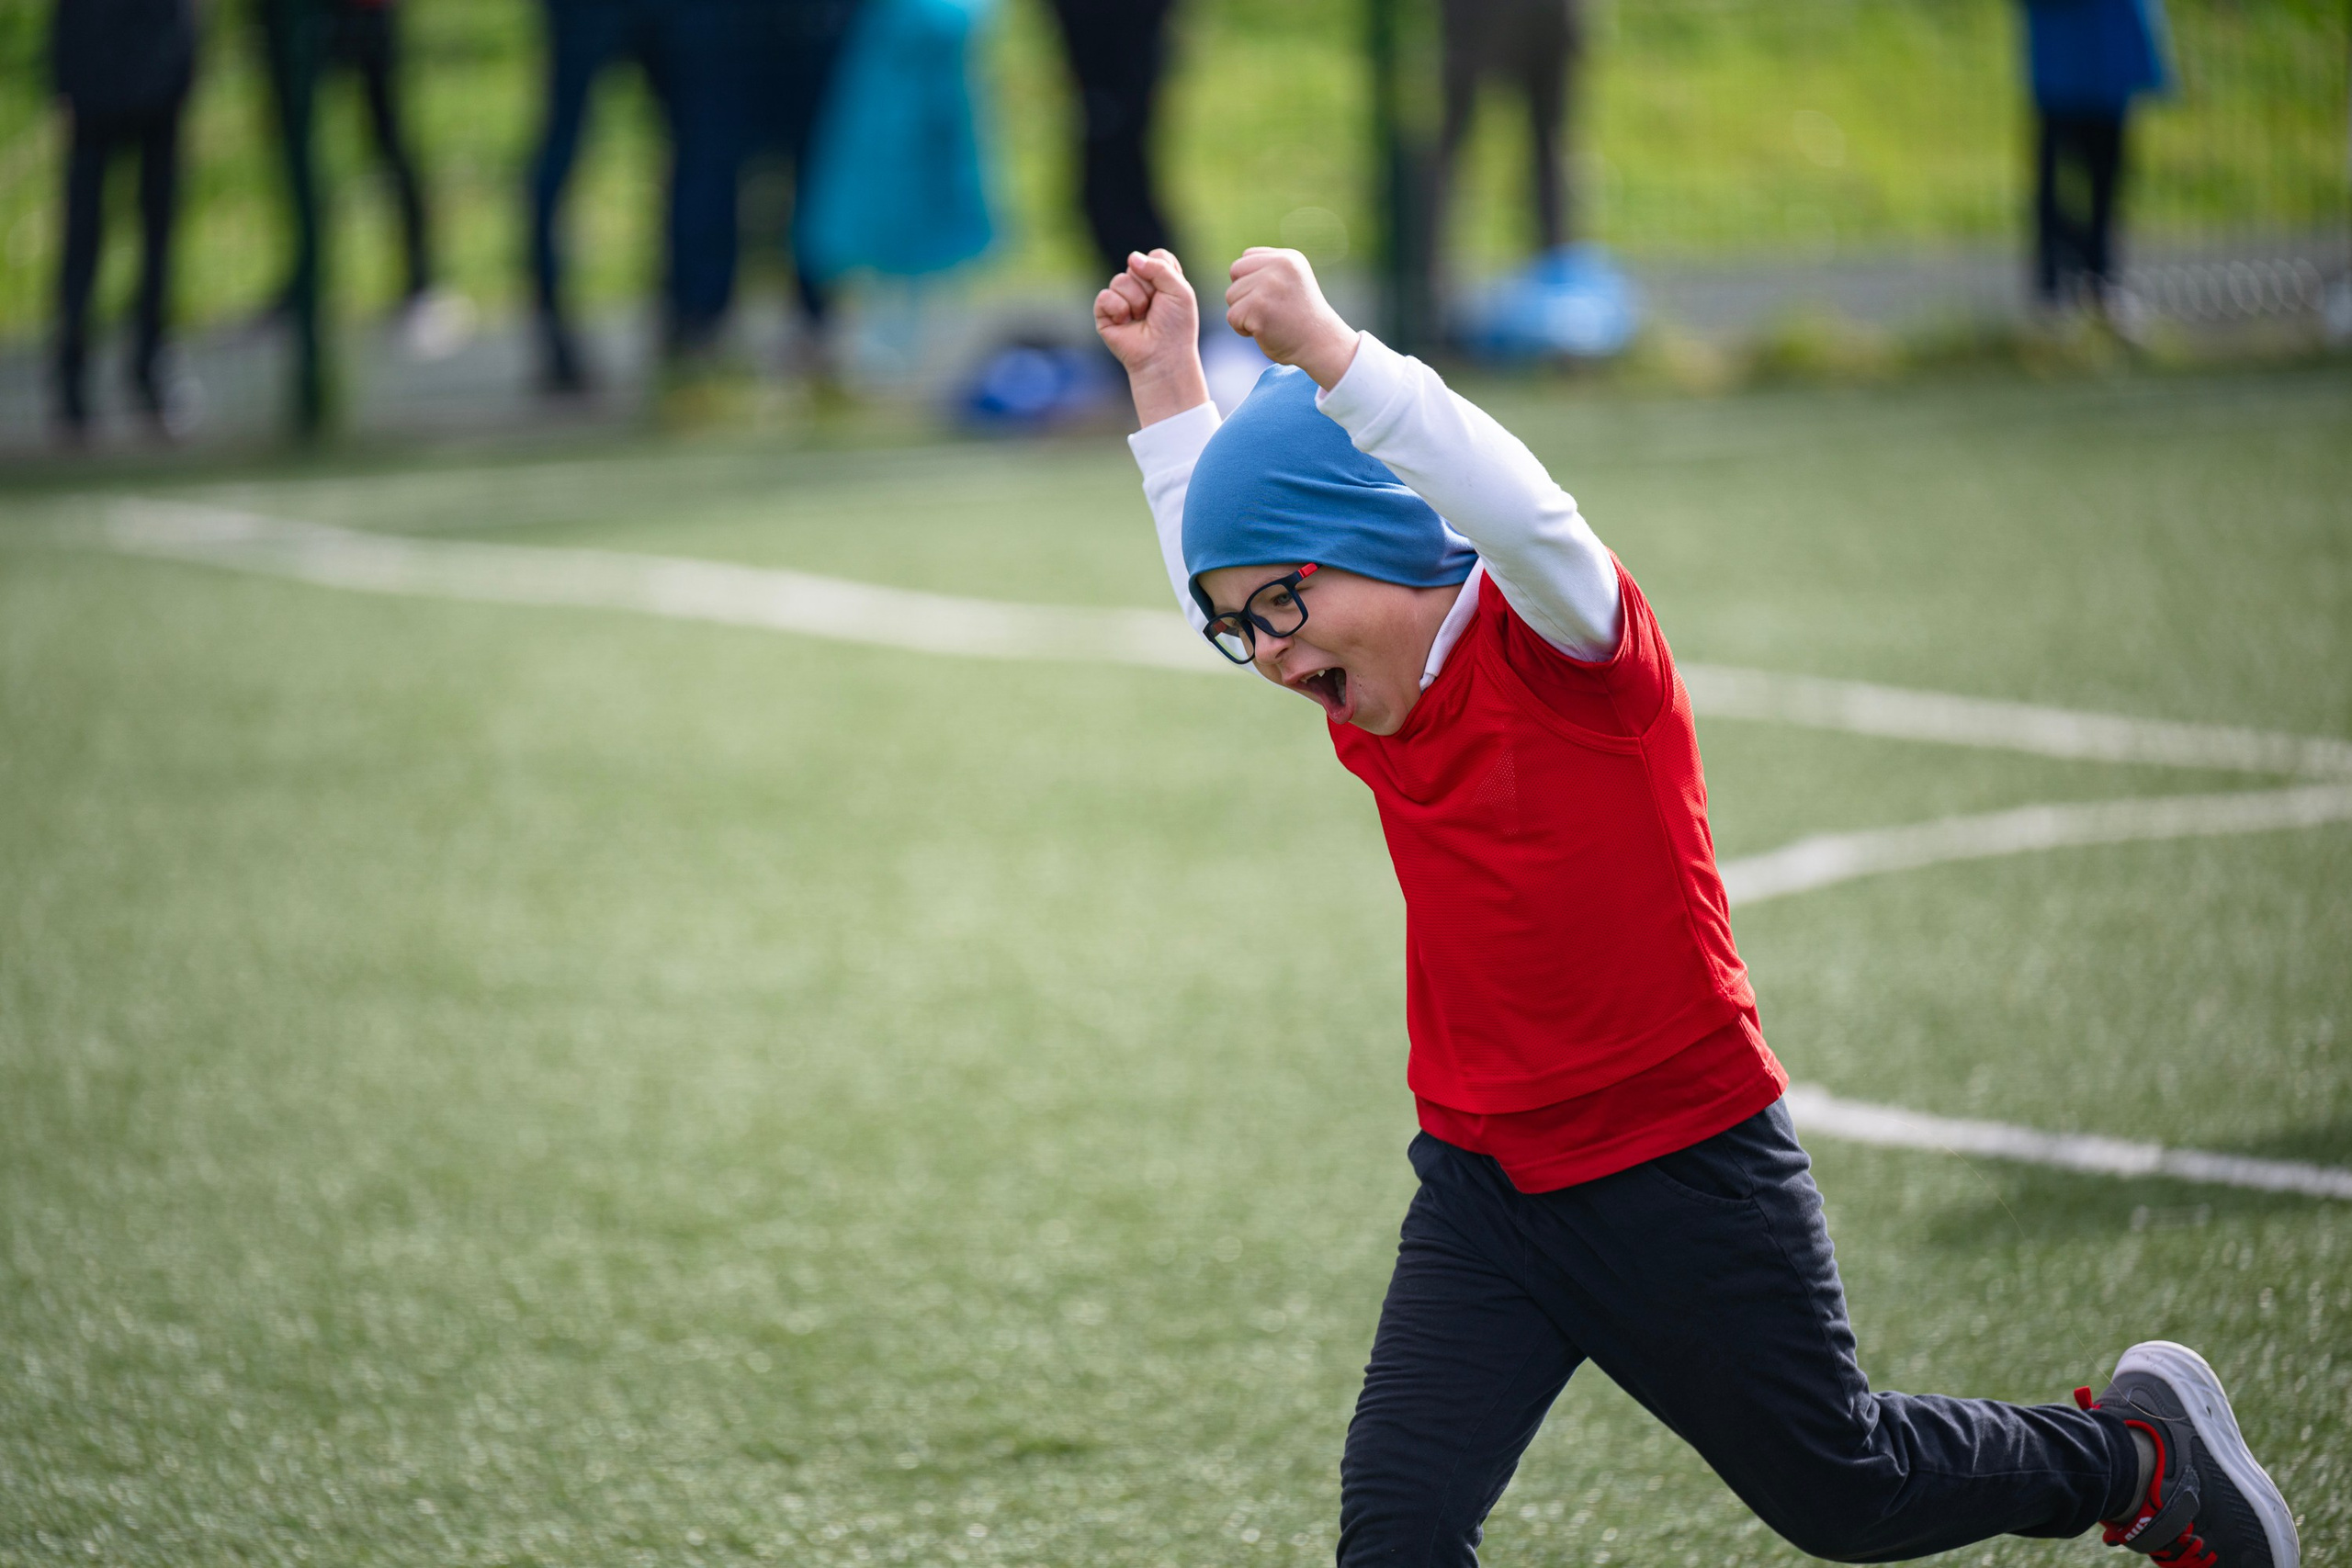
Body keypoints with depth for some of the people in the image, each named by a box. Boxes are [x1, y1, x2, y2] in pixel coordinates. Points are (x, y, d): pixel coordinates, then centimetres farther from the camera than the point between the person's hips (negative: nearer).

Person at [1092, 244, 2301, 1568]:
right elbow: (1214, 580, 24)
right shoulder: (1362, 690, 4)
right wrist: (1167, 377, 14)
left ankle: (2147, 1447, 39)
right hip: (1483, 1194, 6)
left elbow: (1526, 514, -41)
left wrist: (1328, 350, -43)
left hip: (1688, 1180, -6)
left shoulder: (1563, 640, -17)